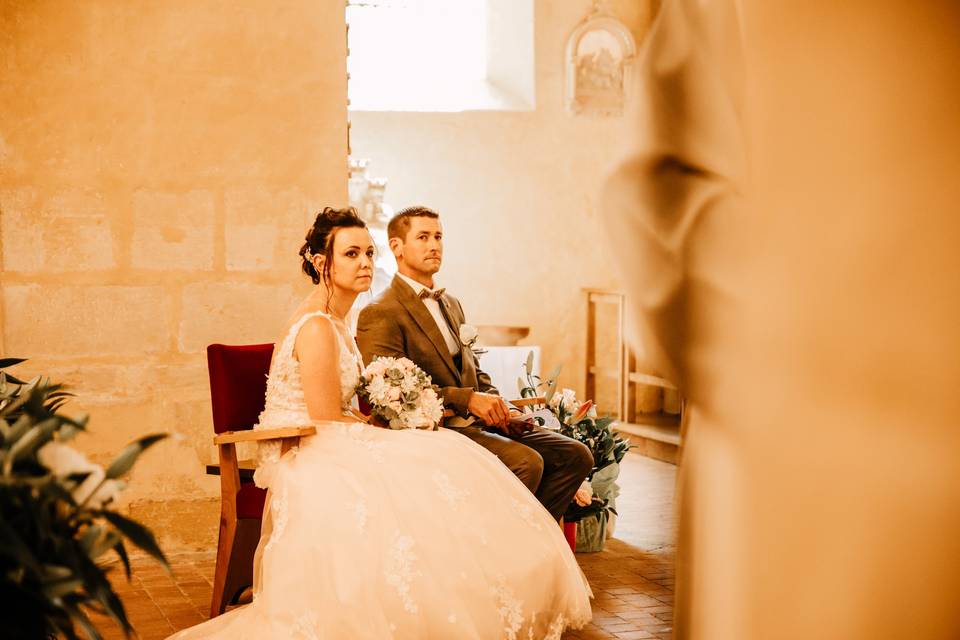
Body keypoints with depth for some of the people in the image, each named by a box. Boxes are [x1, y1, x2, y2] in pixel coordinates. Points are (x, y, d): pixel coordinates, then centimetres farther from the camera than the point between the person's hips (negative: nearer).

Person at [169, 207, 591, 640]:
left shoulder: (332, 320, 14)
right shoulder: (318, 327, -18)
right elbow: (327, 420, -19)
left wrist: (388, 422, 4)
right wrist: (394, 430, -8)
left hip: (321, 454, 9)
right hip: (312, 462, -9)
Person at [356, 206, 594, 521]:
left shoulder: (451, 304, 22)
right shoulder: (379, 314, -7)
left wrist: (495, 404, 3)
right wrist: (468, 399, -21)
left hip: (477, 422, 9)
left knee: (576, 455, -5)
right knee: (526, 462, -29)